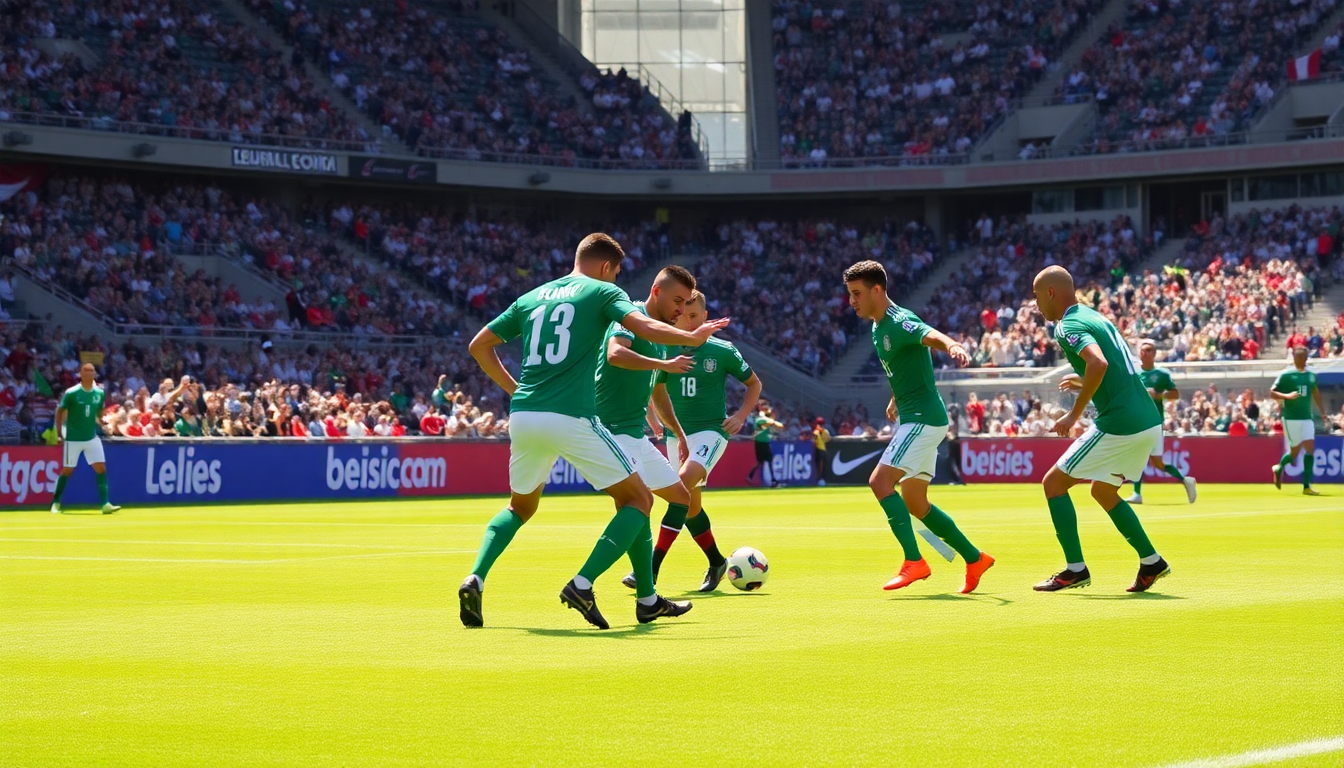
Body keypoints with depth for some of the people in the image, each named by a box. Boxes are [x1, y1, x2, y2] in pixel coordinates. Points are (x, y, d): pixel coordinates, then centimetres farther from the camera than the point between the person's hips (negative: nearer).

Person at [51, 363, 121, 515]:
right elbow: (60, 411, -4)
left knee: (101, 468, -6)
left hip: (92, 437, 4)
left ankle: (105, 504, -5)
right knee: (67, 471, 4)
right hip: (73, 438, -4)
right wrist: (59, 432, -9)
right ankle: (56, 503, 18)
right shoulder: (71, 393, -12)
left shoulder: (99, 393, 1)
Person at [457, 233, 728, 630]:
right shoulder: (602, 292, 6)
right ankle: (582, 584, -7)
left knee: (521, 506, 27)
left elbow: (479, 346, 22)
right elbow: (643, 327, -12)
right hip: (572, 418, -6)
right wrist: (692, 337, 0)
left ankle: (475, 579, 4)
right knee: (638, 498, 7)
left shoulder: (532, 298, 20)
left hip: (523, 417, 6)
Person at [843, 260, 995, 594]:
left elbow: (932, 336, -39)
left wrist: (953, 347, -59)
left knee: (880, 481, -19)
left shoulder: (899, 322, -17)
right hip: (912, 418, 10)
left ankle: (914, 562, -21)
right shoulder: (879, 327, 13)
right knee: (914, 503, 13)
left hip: (923, 418, -10)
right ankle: (974, 559, 21)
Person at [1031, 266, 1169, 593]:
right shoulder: (1094, 317, 19)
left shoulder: (1069, 326, -10)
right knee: (1103, 491, 26)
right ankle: (1151, 561, 20)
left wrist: (1075, 413, -22)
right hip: (1148, 421, 9)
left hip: (1119, 425, -9)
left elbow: (1098, 362, -28)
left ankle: (1075, 569, 0)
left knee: (1053, 483, 2)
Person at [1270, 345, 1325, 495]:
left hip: (1307, 418, 5)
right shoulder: (1286, 374, -6)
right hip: (1291, 418, -5)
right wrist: (1287, 396, -24)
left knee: (1310, 448, -7)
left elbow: (1316, 394, 21)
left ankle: (1307, 486, -5)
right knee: (1295, 452, -4)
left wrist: (1323, 412, 15)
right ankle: (1279, 468, 29)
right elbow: (1272, 393, -7)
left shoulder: (1311, 376, 11)